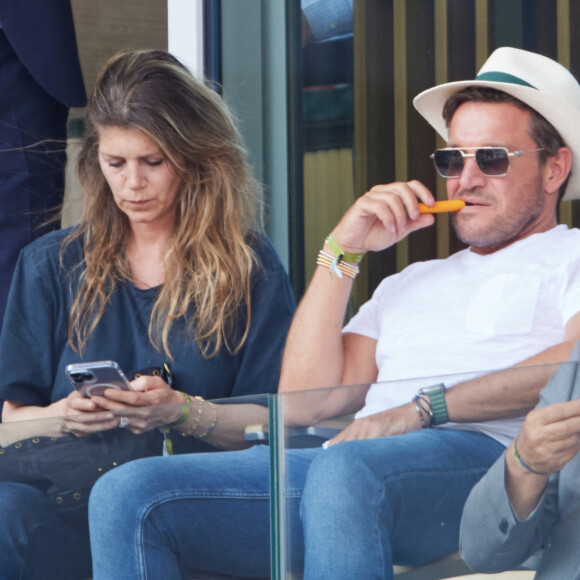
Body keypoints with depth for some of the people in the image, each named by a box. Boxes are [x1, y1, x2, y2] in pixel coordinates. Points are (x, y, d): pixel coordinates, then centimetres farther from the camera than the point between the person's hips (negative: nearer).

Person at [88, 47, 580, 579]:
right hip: (351, 461, 7)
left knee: (344, 471, -42)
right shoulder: (410, 284, 36)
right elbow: (304, 403, 21)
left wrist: (425, 407, -15)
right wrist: (342, 251, 17)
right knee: (127, 495, -15)